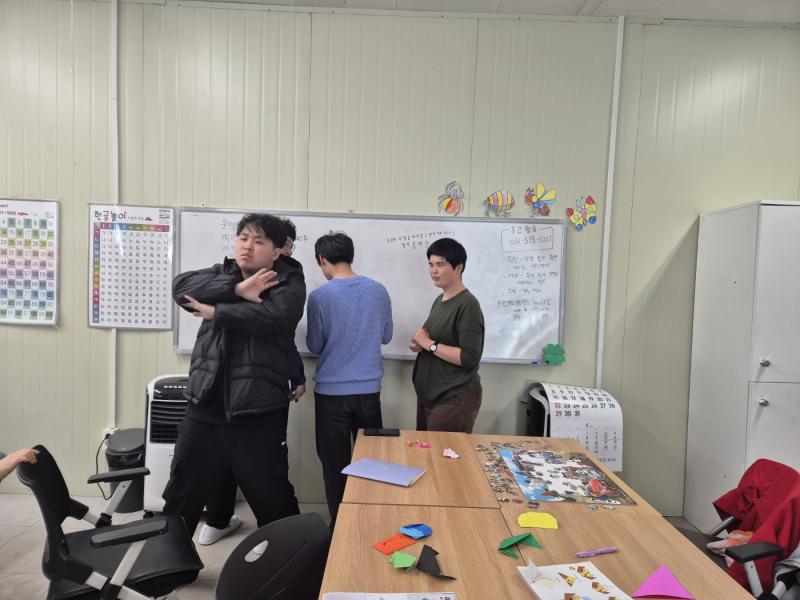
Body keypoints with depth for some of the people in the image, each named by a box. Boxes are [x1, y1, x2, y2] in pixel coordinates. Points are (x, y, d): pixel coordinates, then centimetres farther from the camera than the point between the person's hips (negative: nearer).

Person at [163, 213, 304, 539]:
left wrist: (215, 311, -14)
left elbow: (272, 317, -24)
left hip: (258, 414, -4)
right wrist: (238, 289, -19)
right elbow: (182, 286, -9)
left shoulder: (289, 283, -4)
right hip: (204, 408, 5)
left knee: (274, 503, 10)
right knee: (180, 497, 21)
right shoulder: (222, 274, 9)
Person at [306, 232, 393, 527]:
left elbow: (314, 346, -3)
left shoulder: (319, 296, -12)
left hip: (332, 391, -3)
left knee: (335, 463, 11)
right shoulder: (378, 290, -1)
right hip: (369, 389, 3)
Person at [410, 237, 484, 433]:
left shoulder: (468, 305, -17)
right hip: (429, 395, 9)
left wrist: (429, 344, -18)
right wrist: (418, 343, 1)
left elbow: (469, 358, -23)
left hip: (455, 399, -9)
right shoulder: (439, 300, 10)